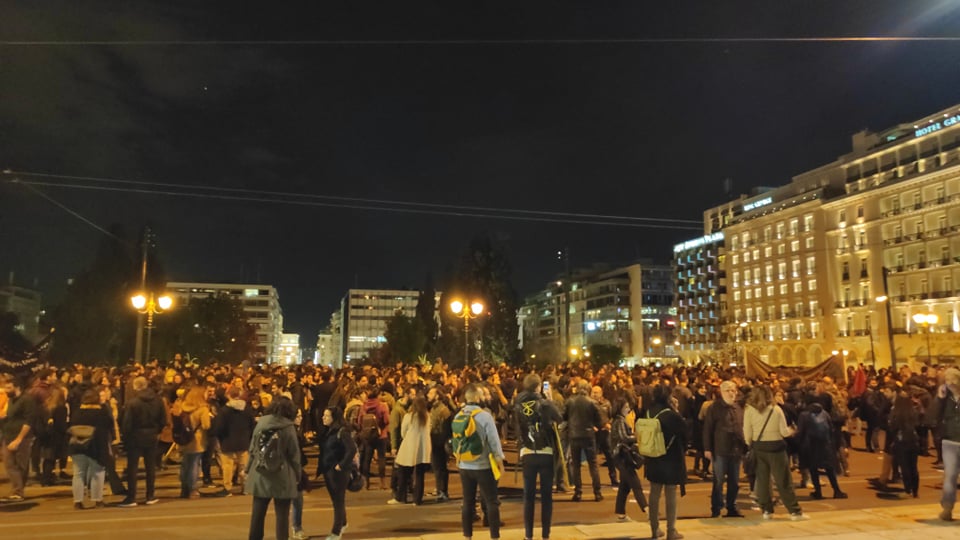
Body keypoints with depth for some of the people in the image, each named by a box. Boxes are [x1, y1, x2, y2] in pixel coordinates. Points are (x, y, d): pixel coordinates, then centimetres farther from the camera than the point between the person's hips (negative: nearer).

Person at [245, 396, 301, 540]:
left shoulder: (261, 423, -2)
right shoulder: (288, 427, -11)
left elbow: (252, 449, 4)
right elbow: (294, 454, -8)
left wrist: (249, 470, 14)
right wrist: (297, 475, 3)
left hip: (260, 475, 3)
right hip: (282, 477, -3)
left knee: (258, 513, 16)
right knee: (282, 514, 7)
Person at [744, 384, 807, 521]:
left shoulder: (749, 410, -5)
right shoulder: (776, 409, -6)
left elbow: (747, 433, -4)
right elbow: (784, 432, -4)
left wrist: (750, 445, 13)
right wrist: (791, 430, 17)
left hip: (758, 447, 1)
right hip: (775, 447, -1)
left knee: (762, 480, 10)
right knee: (783, 481, 6)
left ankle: (767, 511, 14)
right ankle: (795, 511, 11)